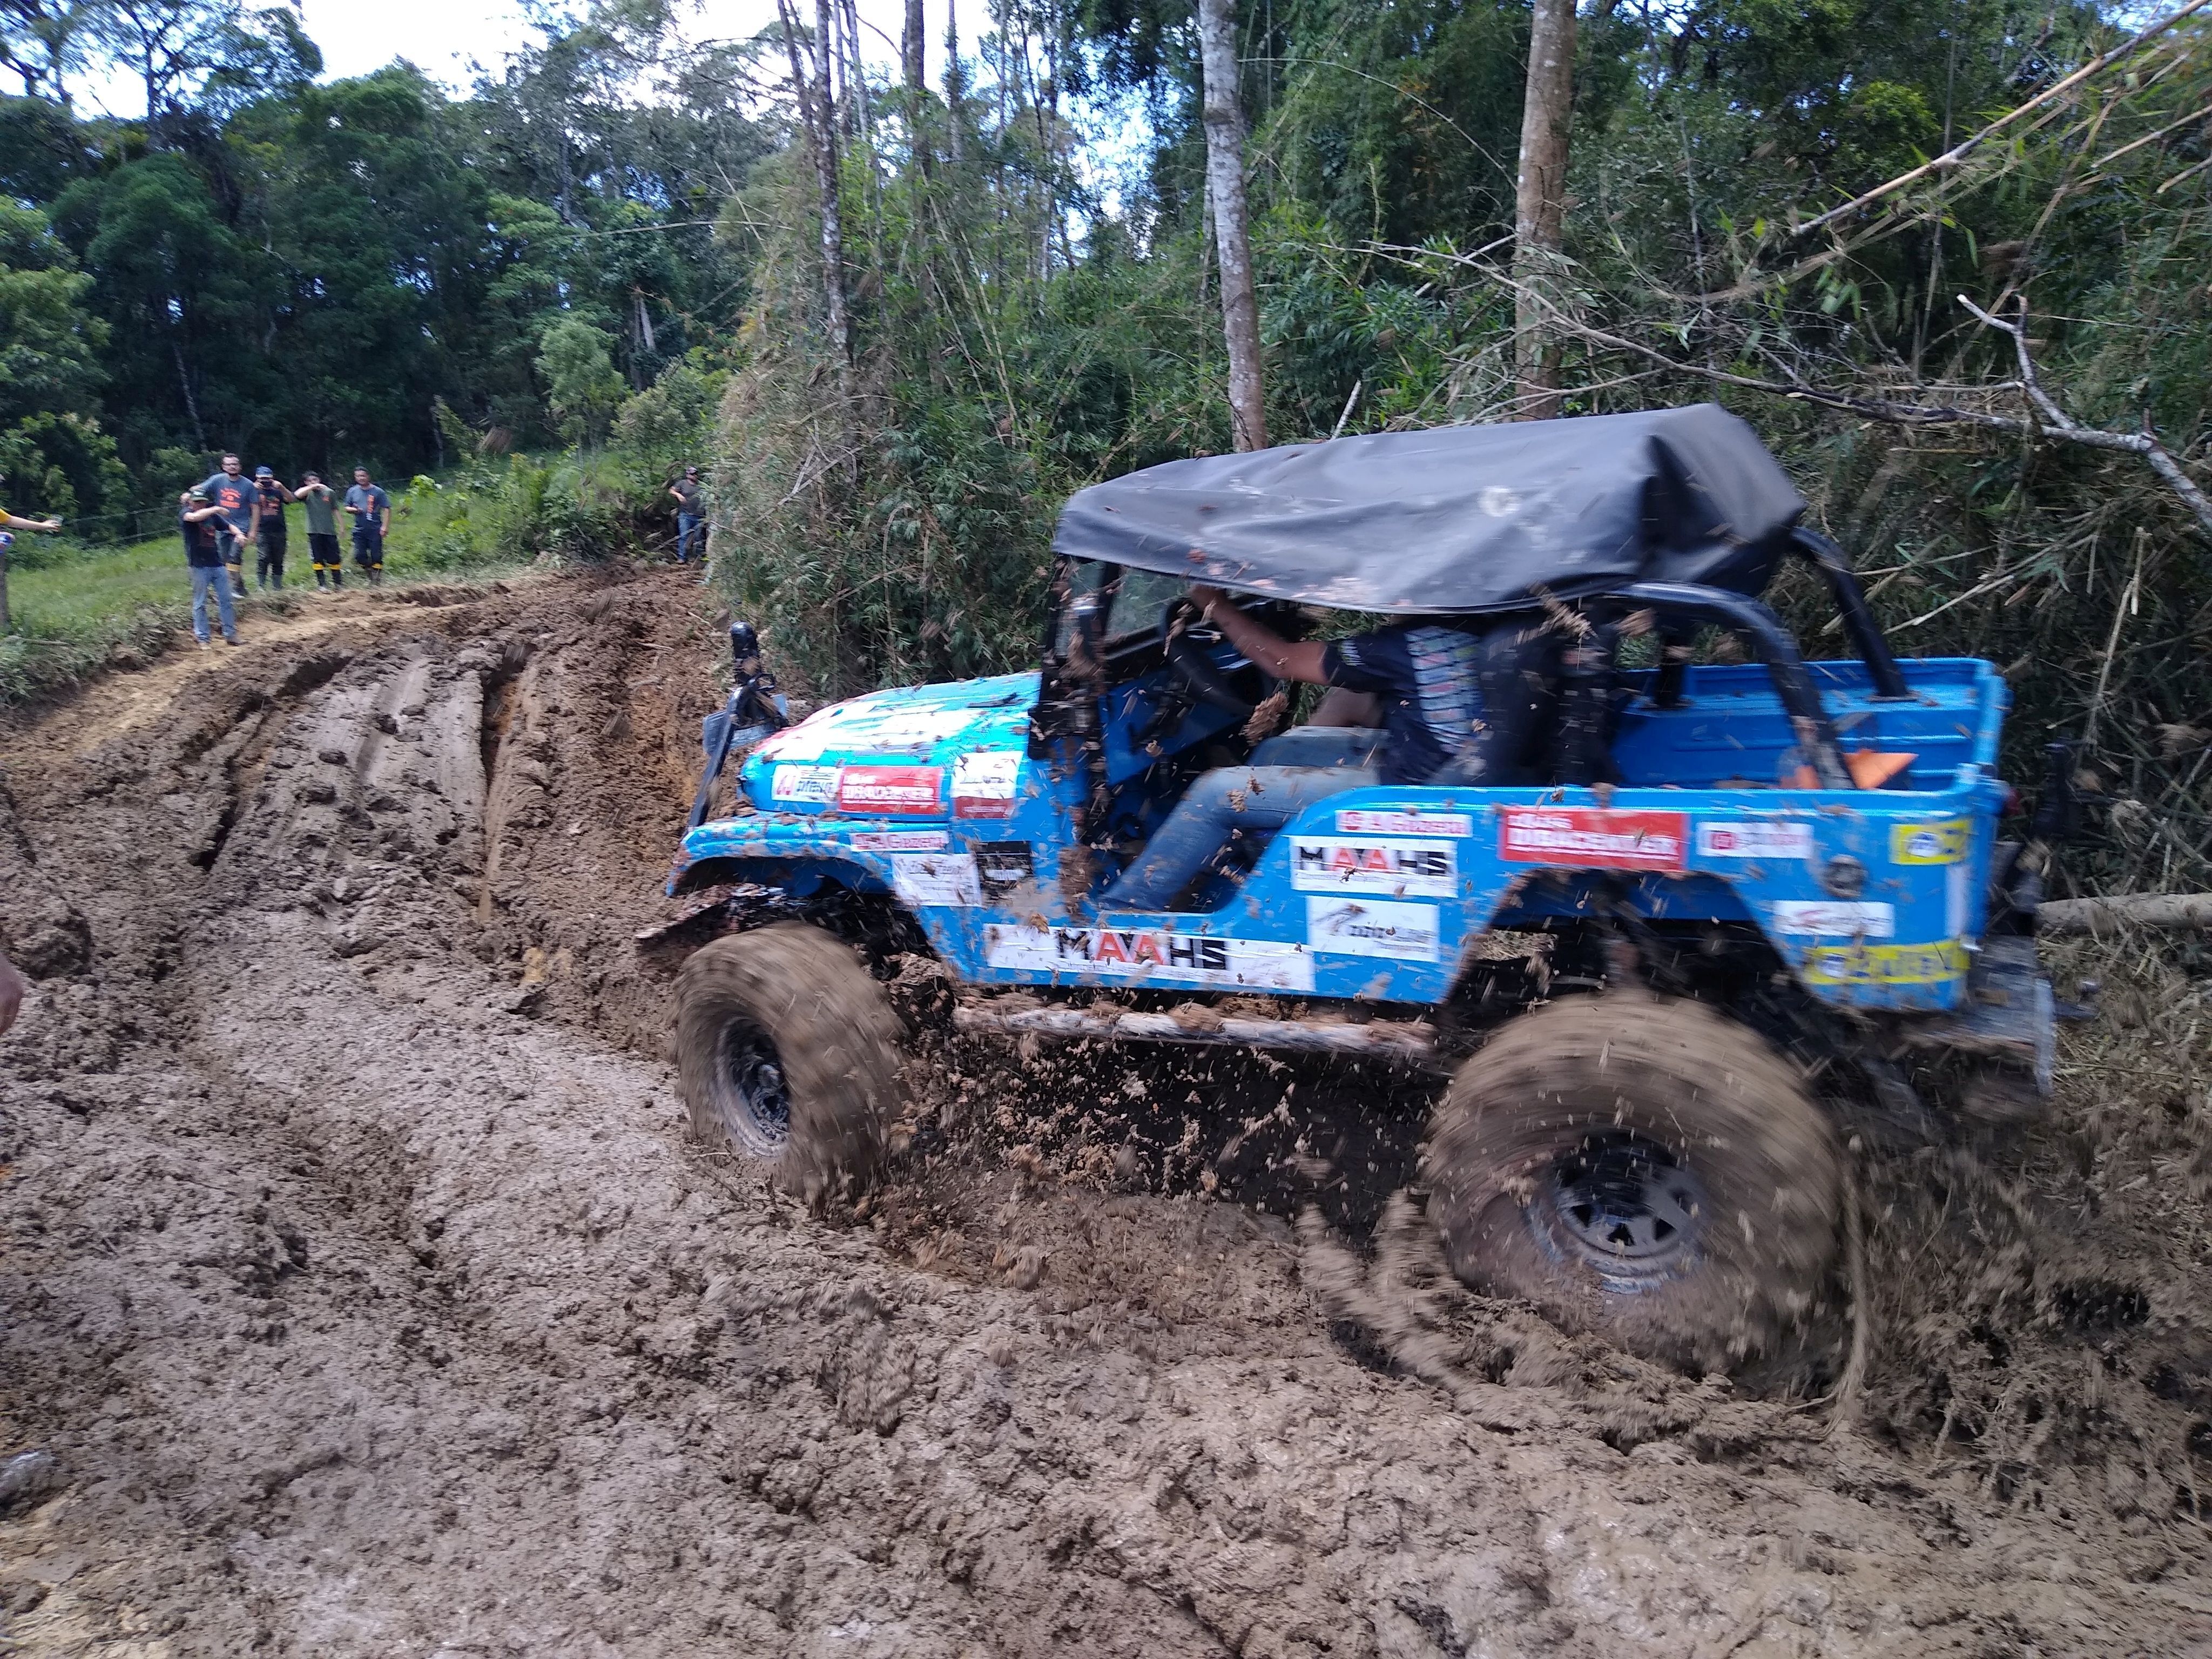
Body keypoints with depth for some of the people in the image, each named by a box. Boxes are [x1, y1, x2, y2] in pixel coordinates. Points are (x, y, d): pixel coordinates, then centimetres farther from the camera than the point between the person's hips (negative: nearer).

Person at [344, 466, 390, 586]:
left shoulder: (378, 491, 0)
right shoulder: (352, 492, 11)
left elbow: (387, 509, -2)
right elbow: (347, 508, 18)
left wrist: (385, 526, -10)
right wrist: (354, 510, -6)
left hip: (375, 530, -4)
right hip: (359, 530, 4)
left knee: (376, 556, -5)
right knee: (359, 556, -2)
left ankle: (378, 581, 4)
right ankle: (372, 576, 18)